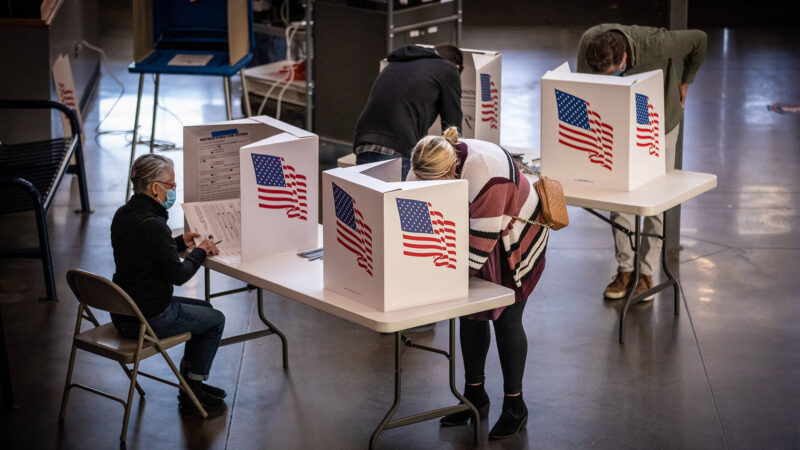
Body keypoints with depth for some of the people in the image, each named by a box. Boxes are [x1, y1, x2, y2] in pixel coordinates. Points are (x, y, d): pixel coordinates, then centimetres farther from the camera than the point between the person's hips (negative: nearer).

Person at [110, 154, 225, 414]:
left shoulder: (123, 214, 3)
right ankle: (192, 394, 17)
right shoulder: (153, 225, -25)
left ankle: (190, 381, 32)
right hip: (148, 319, -9)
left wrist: (180, 243, 14)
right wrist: (200, 252, -4)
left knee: (205, 309, 26)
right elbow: (178, 275, -20)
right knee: (215, 320, 12)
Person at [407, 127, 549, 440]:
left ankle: (515, 406, 8)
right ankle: (475, 396, 22)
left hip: (515, 240, -6)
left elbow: (482, 241, -36)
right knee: (470, 313, 8)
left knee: (506, 319, -4)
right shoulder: (426, 168, -19)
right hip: (473, 233, 7)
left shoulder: (486, 176, -40)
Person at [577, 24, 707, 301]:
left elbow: (698, 40, -16)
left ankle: (646, 273, 7)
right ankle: (625, 269, 7)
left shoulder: (655, 44, -36)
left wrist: (684, 83, -3)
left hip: (660, 121, -2)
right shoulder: (589, 44, -28)